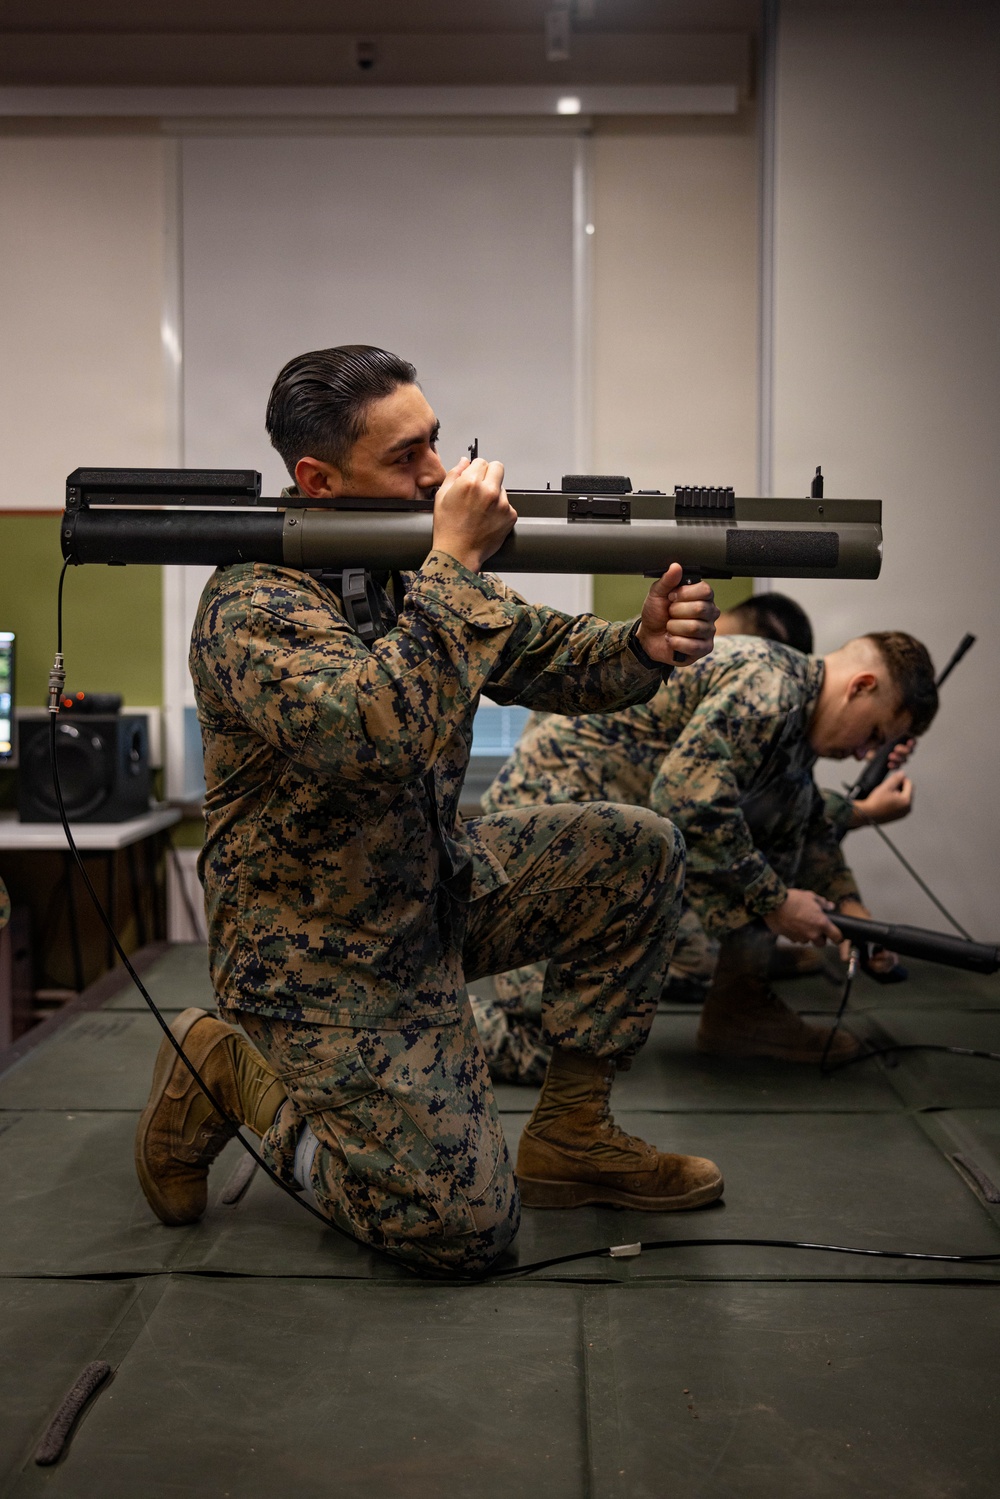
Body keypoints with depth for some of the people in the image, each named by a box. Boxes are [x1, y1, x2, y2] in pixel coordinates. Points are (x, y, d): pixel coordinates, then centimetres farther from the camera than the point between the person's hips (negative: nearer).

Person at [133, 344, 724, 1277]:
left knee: (636, 850, -1)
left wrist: (645, 645, -17)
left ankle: (571, 1133, 10)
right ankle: (230, 1077, 10)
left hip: (432, 886, 8)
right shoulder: (254, 604, -25)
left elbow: (539, 656, 4)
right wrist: (456, 560, -33)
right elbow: (378, 736, -41)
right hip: (323, 954, -8)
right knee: (465, 1229, -8)